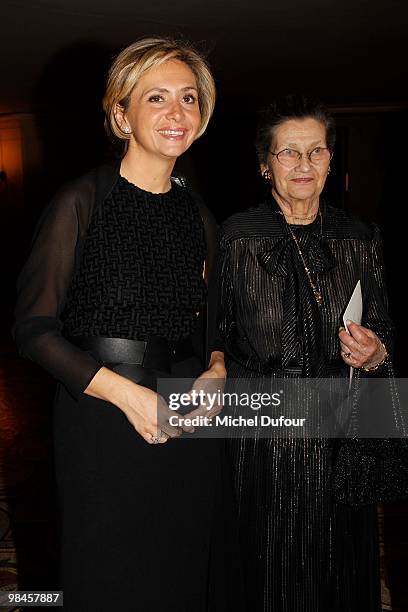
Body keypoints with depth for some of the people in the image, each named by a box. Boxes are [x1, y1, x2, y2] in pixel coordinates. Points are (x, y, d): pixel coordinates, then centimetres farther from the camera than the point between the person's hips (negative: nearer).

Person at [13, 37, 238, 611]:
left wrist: (217, 371, -2)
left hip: (189, 423, 5)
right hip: (103, 419, -5)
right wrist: (124, 392, -18)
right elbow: (33, 326, -10)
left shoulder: (198, 216, 8)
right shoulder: (81, 201, -9)